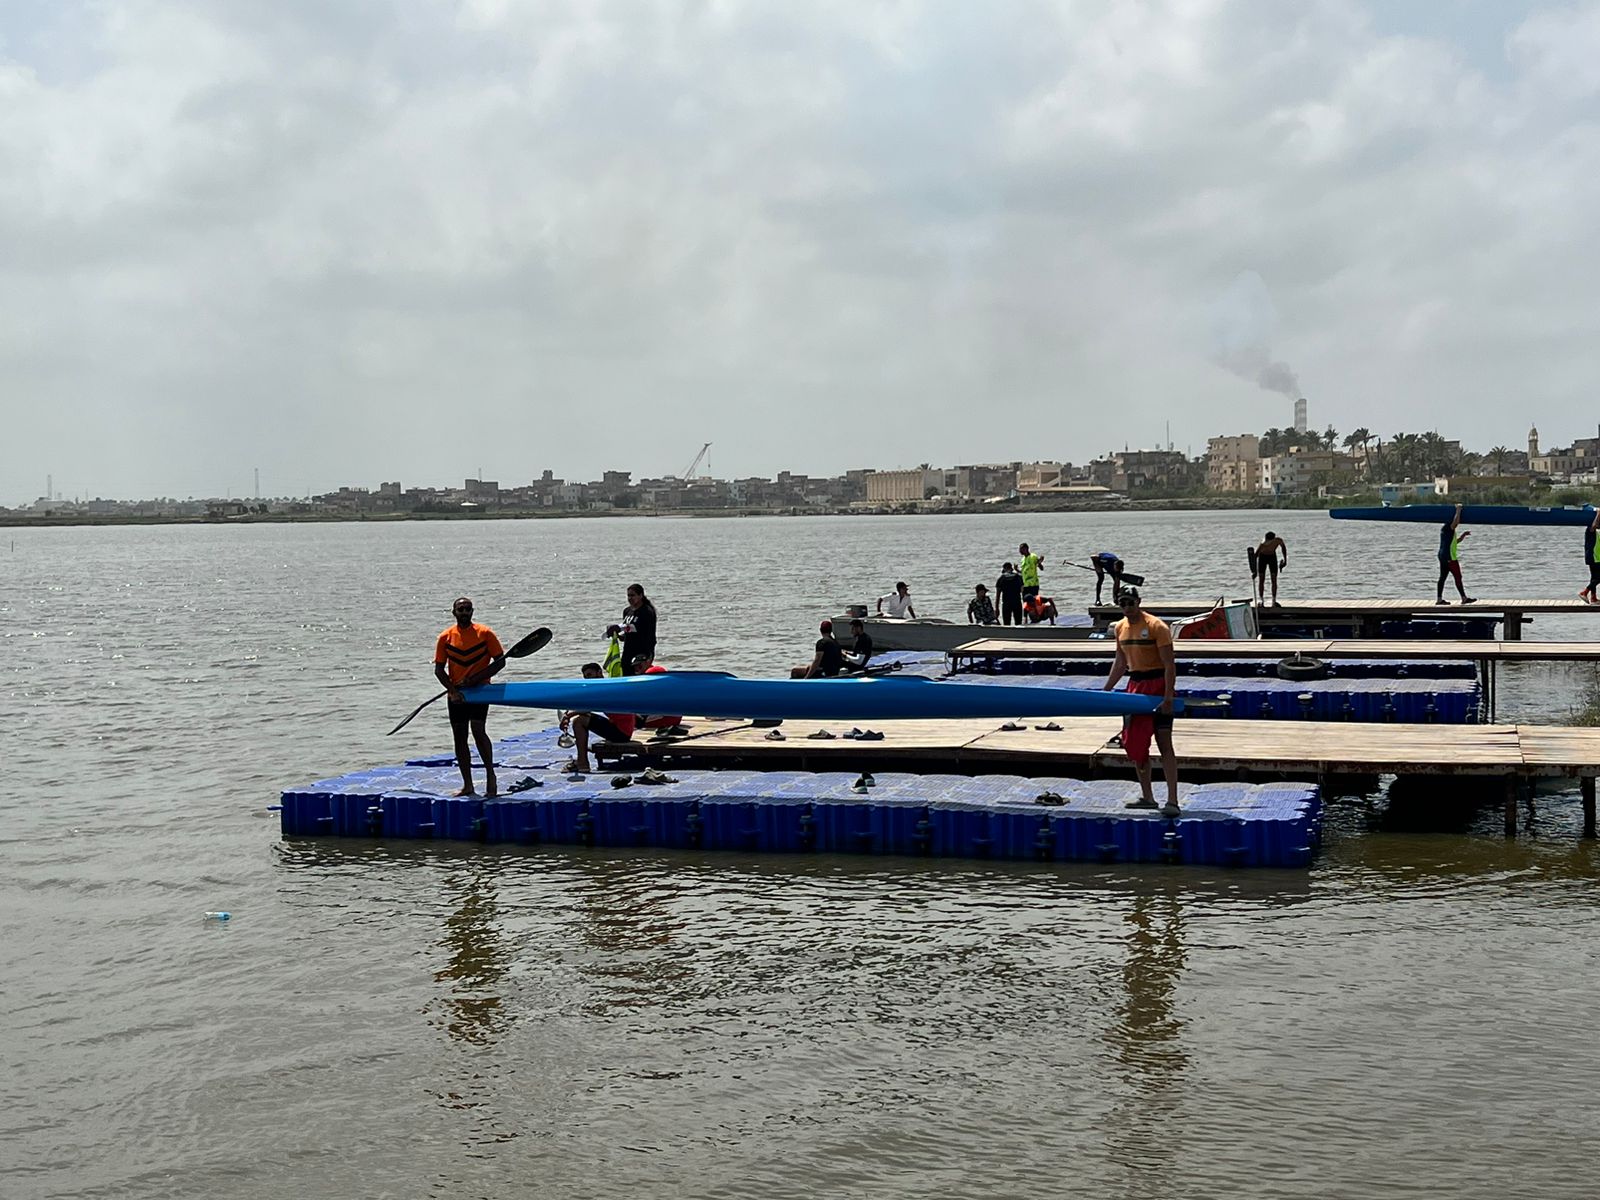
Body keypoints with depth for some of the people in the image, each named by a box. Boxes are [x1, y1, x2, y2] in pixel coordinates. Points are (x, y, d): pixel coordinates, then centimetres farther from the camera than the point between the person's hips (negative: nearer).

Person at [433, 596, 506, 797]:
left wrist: (475, 678, -15)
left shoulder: (485, 633, -4)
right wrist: (452, 690, -12)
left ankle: (490, 775, -6)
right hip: (456, 694, 4)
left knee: (478, 730, -19)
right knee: (459, 737, 5)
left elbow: (500, 661, -5)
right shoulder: (446, 637, 2)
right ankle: (467, 786, 12)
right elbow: (439, 669, 3)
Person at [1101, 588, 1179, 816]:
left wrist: (1168, 697, -23)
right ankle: (1147, 797, 21)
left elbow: (1169, 664, -16)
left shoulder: (1156, 627, -14)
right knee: (1135, 743, 10)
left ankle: (1172, 800, -12)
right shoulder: (1120, 628, 8)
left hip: (1158, 686, -7)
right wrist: (1106, 691, 16)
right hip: (1135, 686, 8)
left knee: (1164, 742, -11)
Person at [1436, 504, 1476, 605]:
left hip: (1443, 556, 10)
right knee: (1458, 577, -4)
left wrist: (1463, 535, 17)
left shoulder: (1445, 529, 18)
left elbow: (1456, 541, 28)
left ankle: (1439, 599, 6)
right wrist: (1458, 510, -18)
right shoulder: (1448, 528, -11)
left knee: (1443, 577, 7)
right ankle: (1464, 598, -2)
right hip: (1450, 557, -10)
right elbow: (1455, 521, -30)